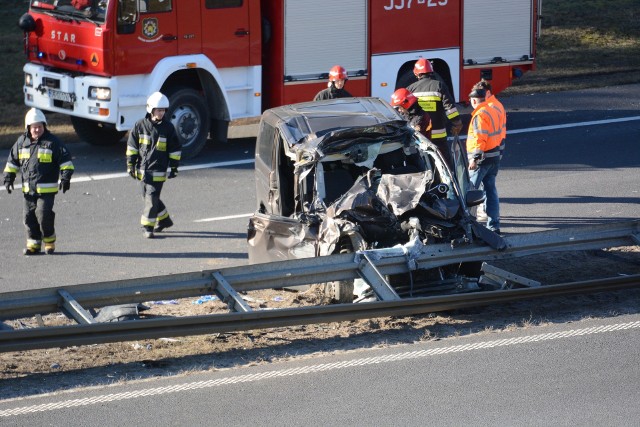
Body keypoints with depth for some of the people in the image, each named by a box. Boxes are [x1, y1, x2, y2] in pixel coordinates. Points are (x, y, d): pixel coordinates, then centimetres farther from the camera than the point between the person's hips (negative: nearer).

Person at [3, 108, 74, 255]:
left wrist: (65, 178, -10)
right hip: (28, 189, 5)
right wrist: (9, 177, 11)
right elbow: (12, 160, 18)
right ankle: (33, 244, 14)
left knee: (44, 215, -11)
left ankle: (49, 241, 9)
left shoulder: (52, 142, -4)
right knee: (29, 216, 5)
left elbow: (65, 160, -2)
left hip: (47, 189, -5)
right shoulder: (22, 142, 7)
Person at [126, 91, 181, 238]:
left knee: (152, 197, -9)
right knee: (147, 196, 13)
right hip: (143, 169, 3)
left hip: (158, 170, -3)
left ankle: (148, 226, -4)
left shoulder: (168, 127, -2)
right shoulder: (140, 125, 0)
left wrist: (174, 168, 3)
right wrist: (130, 164, 3)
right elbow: (132, 145, 6)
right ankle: (164, 220, 31)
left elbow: (175, 149, 4)